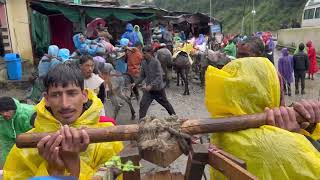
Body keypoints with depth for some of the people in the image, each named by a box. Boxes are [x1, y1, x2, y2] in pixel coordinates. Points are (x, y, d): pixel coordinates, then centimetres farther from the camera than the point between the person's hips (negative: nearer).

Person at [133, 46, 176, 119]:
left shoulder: (156, 62, -20)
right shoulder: (143, 63, -2)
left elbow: (159, 77, -24)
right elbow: (142, 76, 9)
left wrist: (151, 85, -34)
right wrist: (135, 83, -4)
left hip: (158, 88, -4)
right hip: (148, 89, 4)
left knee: (165, 103, 17)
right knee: (143, 104, -9)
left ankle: (174, 115, 42)